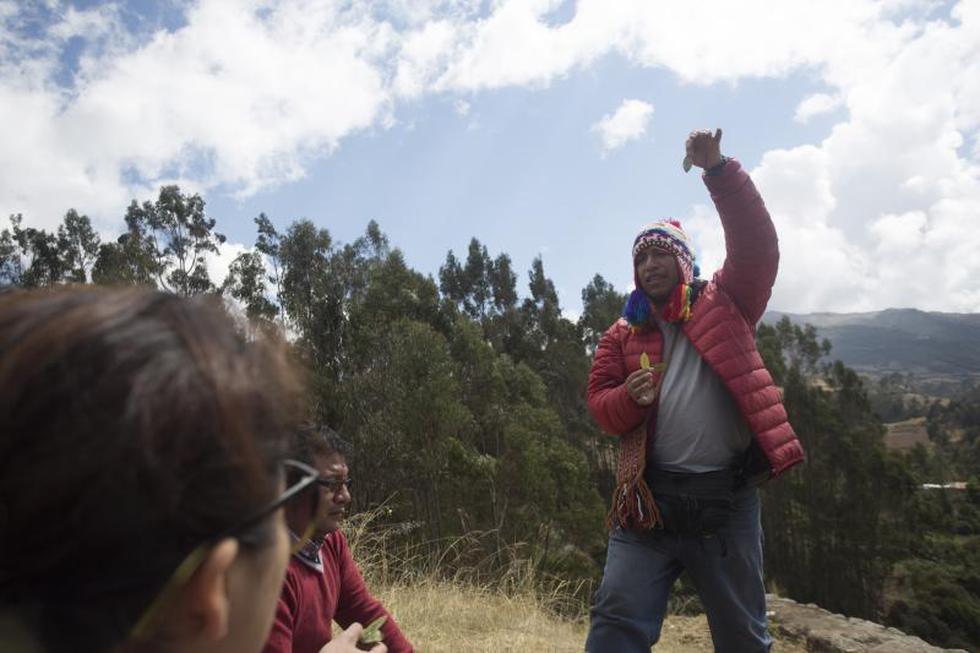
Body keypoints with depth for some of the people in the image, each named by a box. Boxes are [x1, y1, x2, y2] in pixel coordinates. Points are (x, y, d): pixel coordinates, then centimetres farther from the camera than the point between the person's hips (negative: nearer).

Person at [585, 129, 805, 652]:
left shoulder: (725, 304, 7)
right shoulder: (622, 334, 10)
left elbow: (756, 244, -8)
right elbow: (598, 403, 7)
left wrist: (718, 170, -17)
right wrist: (628, 398, -16)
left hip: (728, 498, 0)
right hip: (648, 497, 1)